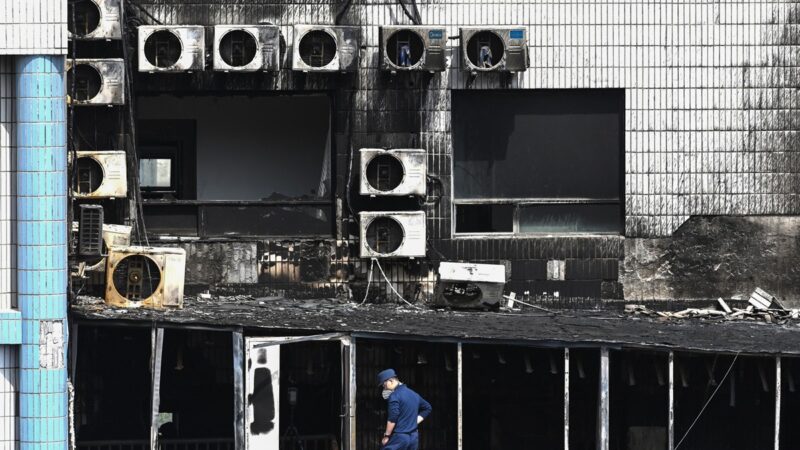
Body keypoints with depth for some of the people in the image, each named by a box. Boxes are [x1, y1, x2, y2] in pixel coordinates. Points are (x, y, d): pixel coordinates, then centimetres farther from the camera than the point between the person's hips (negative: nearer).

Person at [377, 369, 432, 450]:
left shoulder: (395, 395, -12)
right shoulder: (413, 394, 15)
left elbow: (392, 419, -19)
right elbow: (427, 408, 28)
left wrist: (386, 436, -9)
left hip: (399, 437, -8)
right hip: (413, 437, 8)